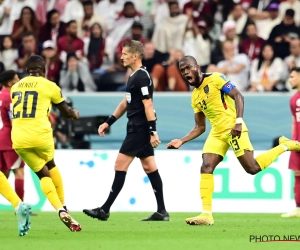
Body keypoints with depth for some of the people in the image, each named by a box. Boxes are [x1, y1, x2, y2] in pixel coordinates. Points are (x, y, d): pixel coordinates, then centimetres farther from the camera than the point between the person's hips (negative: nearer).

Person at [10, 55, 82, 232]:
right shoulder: (49, 86, 2)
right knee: (51, 166, 25)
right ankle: (63, 206, 23)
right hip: (40, 134, -3)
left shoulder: (15, 87, 16)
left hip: (19, 139, 3)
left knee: (43, 173, 13)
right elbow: (66, 112, 15)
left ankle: (61, 210, -4)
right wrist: (75, 114, 38)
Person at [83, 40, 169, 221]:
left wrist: (153, 131, -24)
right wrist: (109, 122, 24)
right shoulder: (134, 76, 16)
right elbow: (126, 103, 25)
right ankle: (162, 211, 8)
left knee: (120, 166, -7)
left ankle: (105, 210, -4)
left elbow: (148, 105, -20)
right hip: (138, 129, 10)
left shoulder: (141, 76, -15)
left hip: (139, 129, -10)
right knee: (150, 167, 8)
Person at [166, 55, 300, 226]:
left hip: (233, 128, -7)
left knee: (252, 168, -11)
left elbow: (238, 96, -11)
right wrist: (181, 141, 7)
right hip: (217, 133, 7)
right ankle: (207, 215, -11)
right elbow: (200, 127, 20)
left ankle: (285, 146, 12)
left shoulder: (215, 79, -5)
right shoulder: (195, 96, 16)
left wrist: (239, 121, -23)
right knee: (206, 168, -10)